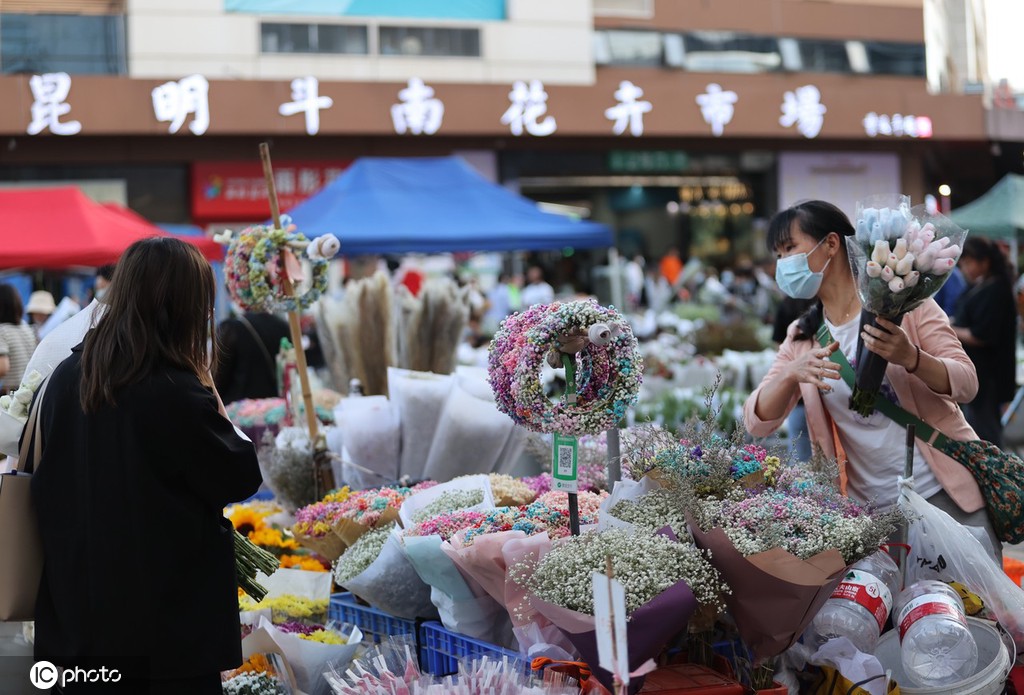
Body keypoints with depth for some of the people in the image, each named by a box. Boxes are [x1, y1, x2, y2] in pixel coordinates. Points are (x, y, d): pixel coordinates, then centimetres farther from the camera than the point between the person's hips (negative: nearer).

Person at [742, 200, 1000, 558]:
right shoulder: (802, 338, 6)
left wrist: (909, 357, -31)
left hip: (946, 491, -3)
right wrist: (791, 374, -23)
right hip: (872, 511, 3)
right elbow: (757, 422, -3)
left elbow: (966, 384, -11)